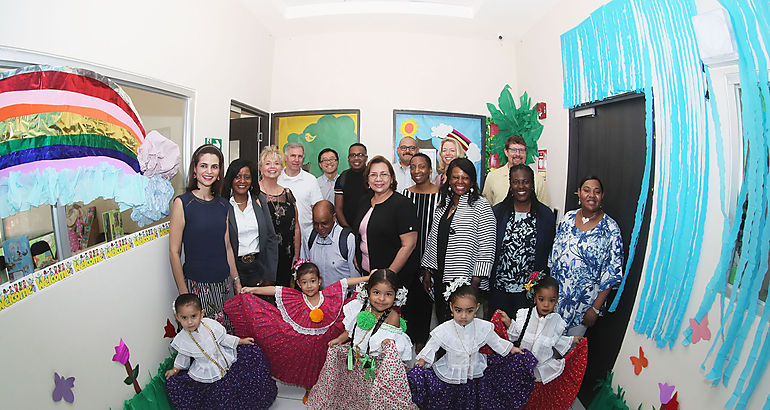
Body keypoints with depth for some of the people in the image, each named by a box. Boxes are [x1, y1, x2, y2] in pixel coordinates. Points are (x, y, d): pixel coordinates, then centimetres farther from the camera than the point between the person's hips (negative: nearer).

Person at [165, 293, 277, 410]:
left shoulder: (210, 325, -12)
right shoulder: (182, 340, -11)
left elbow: (223, 338, 4)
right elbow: (183, 356, 11)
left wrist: (240, 341, 6)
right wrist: (175, 369, 7)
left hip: (225, 360, 0)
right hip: (205, 373, 0)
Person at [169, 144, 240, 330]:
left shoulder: (223, 204, 7)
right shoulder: (182, 203, -9)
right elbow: (174, 252, -8)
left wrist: (236, 280, 12)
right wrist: (183, 292, -10)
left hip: (224, 283, 5)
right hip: (196, 285, -5)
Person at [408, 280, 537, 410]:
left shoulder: (483, 327, -11)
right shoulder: (443, 331, -18)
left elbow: (496, 342, 7)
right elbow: (431, 347, -5)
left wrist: (512, 349, 5)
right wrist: (420, 363, -14)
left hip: (476, 373, 2)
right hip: (450, 378, -2)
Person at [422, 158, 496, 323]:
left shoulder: (481, 206, -8)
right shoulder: (443, 203, 10)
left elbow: (487, 249, -11)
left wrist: (476, 282, -15)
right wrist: (428, 272, 11)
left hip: (466, 281, -5)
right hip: (440, 280, 6)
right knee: (442, 322, 14)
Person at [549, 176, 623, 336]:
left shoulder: (610, 229, -12)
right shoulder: (568, 218, 1)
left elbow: (612, 274, -11)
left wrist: (596, 308, -13)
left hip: (584, 303, -3)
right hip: (555, 296, 4)